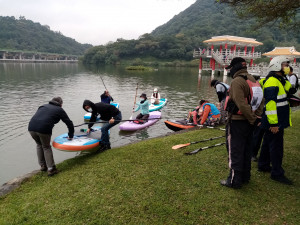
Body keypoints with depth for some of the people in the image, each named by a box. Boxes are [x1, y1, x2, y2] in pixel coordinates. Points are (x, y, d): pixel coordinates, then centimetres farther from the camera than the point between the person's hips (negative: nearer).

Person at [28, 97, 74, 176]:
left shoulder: (43, 106, 29)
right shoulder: (59, 110, 16)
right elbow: (69, 123, 16)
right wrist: (70, 136, 28)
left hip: (31, 127, 5)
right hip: (44, 129, -4)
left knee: (39, 144, 26)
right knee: (46, 147, 14)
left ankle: (43, 165, 32)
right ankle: (51, 169, 14)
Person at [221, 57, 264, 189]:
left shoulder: (237, 82, -18)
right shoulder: (253, 79, 10)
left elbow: (242, 105, -25)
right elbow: (260, 100, 11)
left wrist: (252, 119, -15)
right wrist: (257, 117, 8)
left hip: (237, 122, -9)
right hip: (249, 123, 9)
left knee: (235, 152, 1)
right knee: (246, 150, 18)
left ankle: (234, 180, 11)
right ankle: (245, 177, 31)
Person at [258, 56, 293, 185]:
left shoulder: (279, 81, 16)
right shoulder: (272, 82, -19)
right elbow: (270, 104, -25)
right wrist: (273, 123, -26)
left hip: (277, 121, 11)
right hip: (274, 122, -11)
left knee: (268, 143, 19)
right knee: (276, 146, -3)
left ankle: (263, 165, 32)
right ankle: (277, 173, 8)